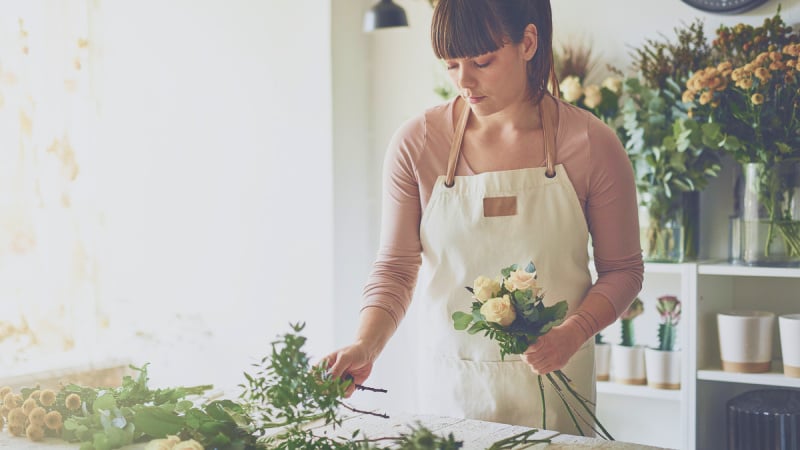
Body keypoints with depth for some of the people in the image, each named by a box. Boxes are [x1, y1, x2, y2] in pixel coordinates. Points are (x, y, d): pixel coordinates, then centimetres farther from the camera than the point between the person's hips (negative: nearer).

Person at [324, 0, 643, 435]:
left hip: (551, 381, 0)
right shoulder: (416, 143, -7)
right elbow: (396, 268, -4)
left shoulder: (592, 145, -9)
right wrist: (365, 345, -20)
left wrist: (572, 334, -17)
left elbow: (622, 270, -1)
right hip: (449, 380, 1)